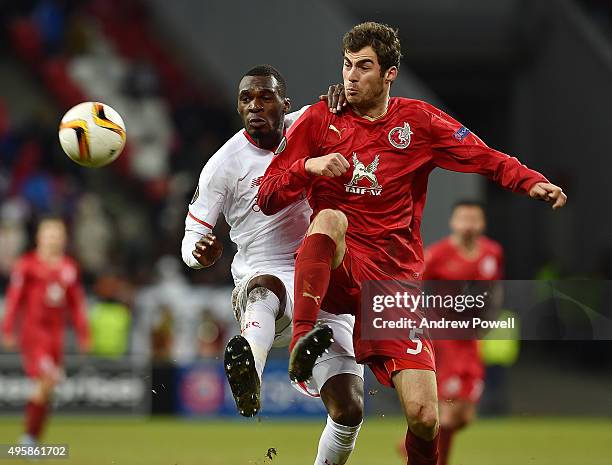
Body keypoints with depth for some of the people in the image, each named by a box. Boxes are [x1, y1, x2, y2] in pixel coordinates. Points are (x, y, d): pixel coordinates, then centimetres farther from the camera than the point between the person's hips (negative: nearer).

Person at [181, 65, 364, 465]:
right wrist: (201, 251, -28)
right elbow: (193, 236, -3)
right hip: (263, 279, -4)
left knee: (349, 409, -9)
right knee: (265, 285, -44)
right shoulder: (224, 164, -5)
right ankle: (249, 374, -75)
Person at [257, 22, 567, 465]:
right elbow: (267, 199, 4)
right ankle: (302, 341, -44)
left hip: (394, 279, 1)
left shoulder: (418, 120, 7)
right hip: (336, 275, -1)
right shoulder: (319, 120, 5)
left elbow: (486, 158, 5)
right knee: (331, 217, -37)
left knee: (424, 416, -12)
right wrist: (309, 166, -14)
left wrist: (531, 181, -14)